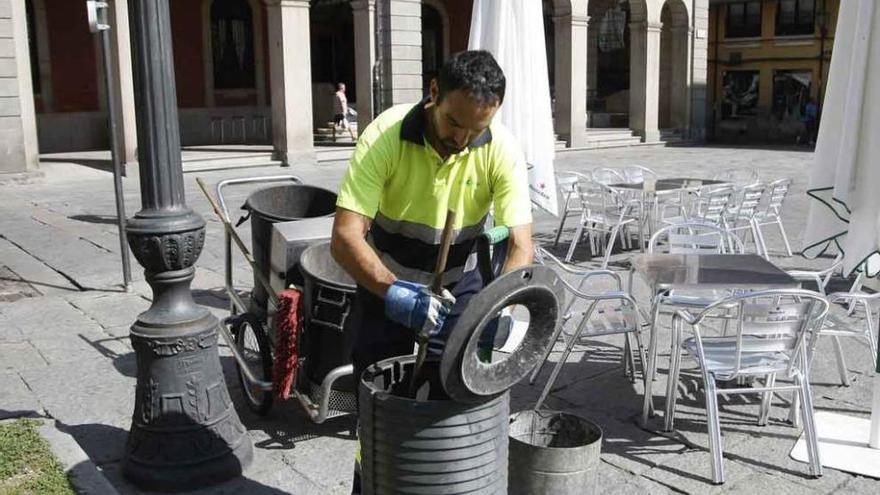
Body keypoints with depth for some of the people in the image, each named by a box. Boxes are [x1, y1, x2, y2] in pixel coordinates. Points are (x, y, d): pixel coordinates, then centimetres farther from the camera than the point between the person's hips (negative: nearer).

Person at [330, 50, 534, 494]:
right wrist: (394, 293, -47)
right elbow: (345, 237, -31)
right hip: (386, 282, -1)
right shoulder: (385, 136, -27)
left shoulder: (501, 149, -22)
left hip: (460, 286, 1)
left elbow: (520, 245, -24)